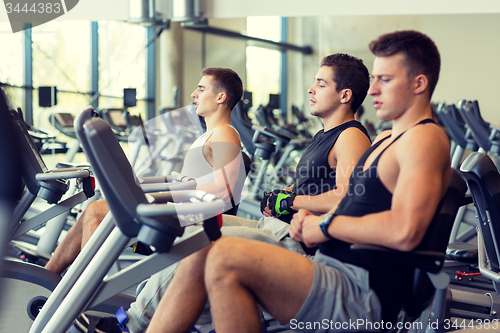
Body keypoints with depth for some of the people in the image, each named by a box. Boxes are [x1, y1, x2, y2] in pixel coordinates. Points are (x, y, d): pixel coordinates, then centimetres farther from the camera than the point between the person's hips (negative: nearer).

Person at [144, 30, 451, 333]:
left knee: (225, 259, -26)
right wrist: (312, 219, 4)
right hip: (329, 270, 10)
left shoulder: (424, 138, -9)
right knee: (201, 256, -1)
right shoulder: (385, 140, 23)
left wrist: (327, 225, -11)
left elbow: (405, 231, -24)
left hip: (362, 298, -10)